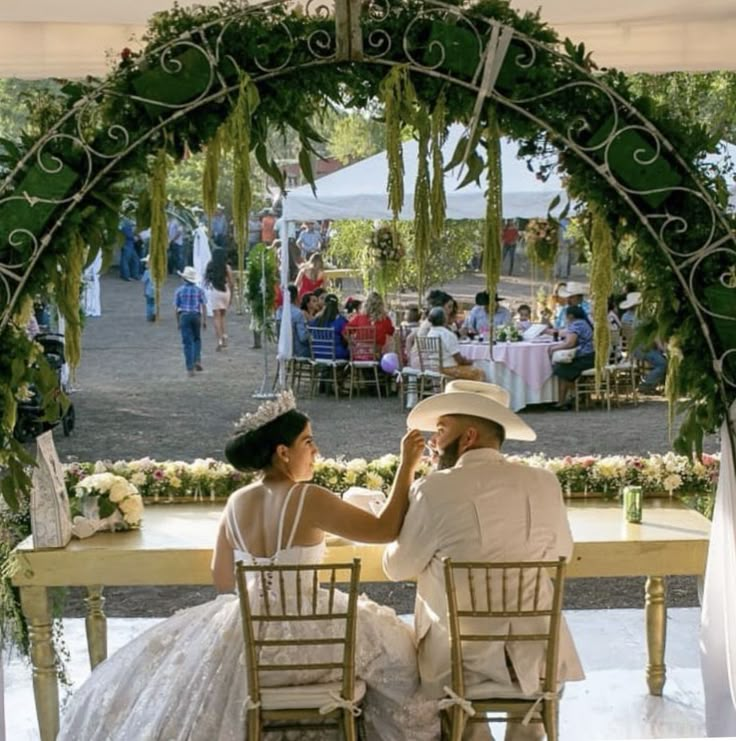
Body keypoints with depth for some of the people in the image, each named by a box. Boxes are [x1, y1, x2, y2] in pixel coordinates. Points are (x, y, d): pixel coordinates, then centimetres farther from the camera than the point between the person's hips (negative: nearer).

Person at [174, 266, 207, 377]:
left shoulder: (179, 290, 0)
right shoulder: (199, 290, 2)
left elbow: (176, 307, 1)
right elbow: (204, 306, -2)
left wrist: (178, 322, 9)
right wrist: (205, 320, 2)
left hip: (184, 316, -1)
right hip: (196, 316, 1)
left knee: (187, 342, 1)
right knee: (197, 339, 20)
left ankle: (190, 368, -3)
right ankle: (197, 360, 2)